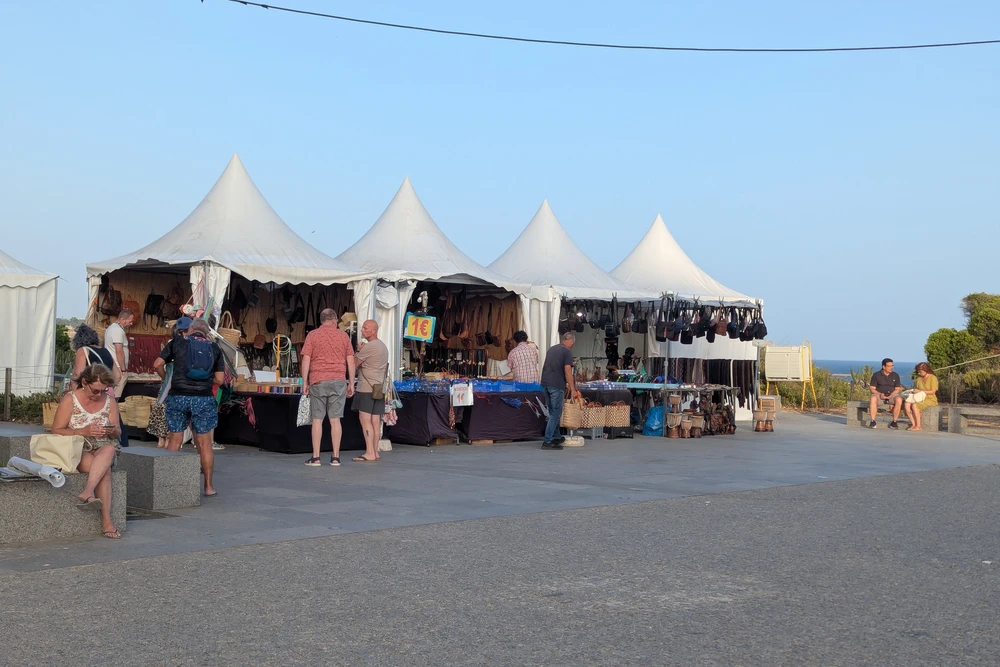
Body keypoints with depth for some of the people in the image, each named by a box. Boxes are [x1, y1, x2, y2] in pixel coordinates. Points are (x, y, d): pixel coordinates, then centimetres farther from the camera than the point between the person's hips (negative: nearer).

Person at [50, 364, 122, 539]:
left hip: (104, 448, 3)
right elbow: (56, 431, -6)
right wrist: (84, 431, -19)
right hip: (77, 450, -3)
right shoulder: (70, 400, -3)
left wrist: (113, 431, -13)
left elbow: (117, 434, 13)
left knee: (109, 449, -36)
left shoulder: (110, 400, 9)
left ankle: (87, 492, -48)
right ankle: (106, 521, -40)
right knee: (104, 469, -34)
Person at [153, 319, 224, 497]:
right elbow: (220, 379, 4)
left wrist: (166, 379, 20)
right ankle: (208, 486, 11)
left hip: (178, 397, 0)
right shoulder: (214, 348, 8)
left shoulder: (178, 341, 6)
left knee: (174, 440, 11)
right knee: (205, 443, 7)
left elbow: (157, 364, 3)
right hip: (203, 399, 0)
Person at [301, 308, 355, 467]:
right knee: (335, 420, 4)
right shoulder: (343, 336, 7)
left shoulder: (312, 335, 2)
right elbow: (350, 361, 5)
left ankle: (315, 457, 1)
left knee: (317, 419, 2)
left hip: (318, 381, -1)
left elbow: (306, 360, -3)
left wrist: (304, 382, 1)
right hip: (338, 381, 1)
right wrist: (351, 383, 10)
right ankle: (335, 457, 3)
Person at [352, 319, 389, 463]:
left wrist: (358, 351, 4)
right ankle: (375, 452, 10)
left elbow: (354, 364, -7)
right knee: (375, 420, 8)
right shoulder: (383, 346, 18)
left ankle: (369, 453, -12)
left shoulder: (368, 346, -12)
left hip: (367, 389, -9)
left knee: (365, 419, -9)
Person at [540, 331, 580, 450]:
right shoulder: (567, 352, -6)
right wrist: (573, 389, -10)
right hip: (556, 385, -8)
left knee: (553, 412, 18)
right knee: (555, 414, -3)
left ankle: (555, 438, 25)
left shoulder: (551, 349, 18)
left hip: (545, 383, 8)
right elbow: (567, 371, -13)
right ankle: (547, 441, -7)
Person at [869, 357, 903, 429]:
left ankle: (894, 422, -23)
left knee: (899, 400, -33)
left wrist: (891, 395, -14)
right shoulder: (876, 375, 3)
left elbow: (897, 389, 6)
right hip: (879, 394, -1)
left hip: (892, 394, 1)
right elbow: (872, 388, 0)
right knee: (873, 398, -37)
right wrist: (880, 394, -18)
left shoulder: (895, 375, 8)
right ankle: (873, 421, -34)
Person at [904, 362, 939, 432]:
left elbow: (933, 391, -11)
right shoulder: (919, 378, 15)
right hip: (920, 399, 6)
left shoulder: (933, 378, -4)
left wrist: (920, 391, -16)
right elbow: (915, 388, 22)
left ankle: (918, 426, -27)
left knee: (914, 405, -33)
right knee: (907, 404, -23)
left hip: (930, 400, -6)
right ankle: (913, 424, -23)